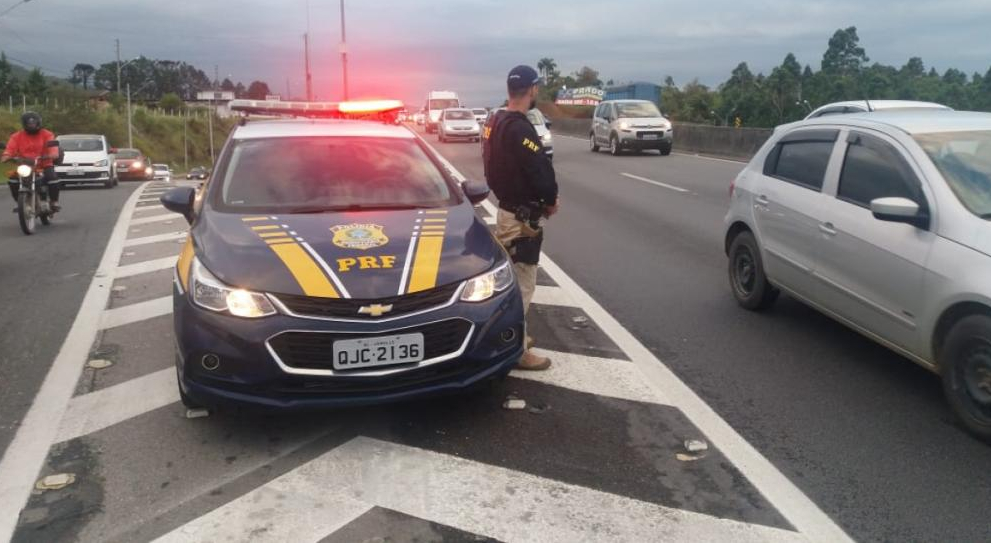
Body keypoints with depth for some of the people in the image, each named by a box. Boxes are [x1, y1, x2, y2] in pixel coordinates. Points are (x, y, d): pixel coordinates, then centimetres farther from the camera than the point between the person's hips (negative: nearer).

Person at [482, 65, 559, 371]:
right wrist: (551, 200, -4)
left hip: (506, 207, 10)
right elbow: (541, 172, -24)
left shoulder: (494, 123, 9)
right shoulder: (520, 129, -22)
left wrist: (542, 198, 5)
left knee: (510, 278, 20)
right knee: (523, 283, -3)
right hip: (523, 216, -10)